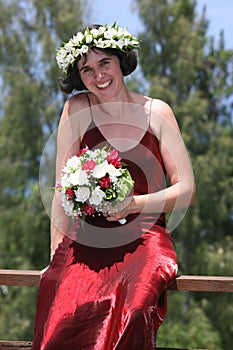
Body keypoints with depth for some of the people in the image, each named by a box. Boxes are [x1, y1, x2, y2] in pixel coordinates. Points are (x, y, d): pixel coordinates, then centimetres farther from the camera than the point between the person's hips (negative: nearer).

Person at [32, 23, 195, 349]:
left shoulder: (156, 112, 7)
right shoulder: (77, 109, 6)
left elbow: (187, 190, 6)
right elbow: (62, 190, 4)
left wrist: (134, 204, -11)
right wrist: (55, 255, -6)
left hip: (144, 239, 0)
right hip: (86, 240, 0)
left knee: (131, 317, -33)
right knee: (64, 322, -31)